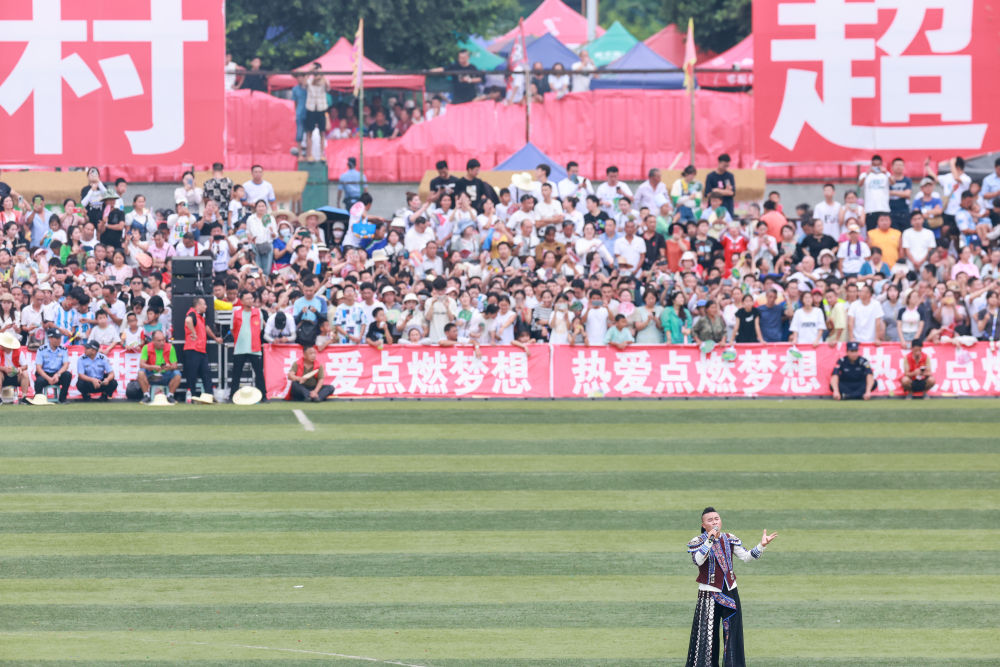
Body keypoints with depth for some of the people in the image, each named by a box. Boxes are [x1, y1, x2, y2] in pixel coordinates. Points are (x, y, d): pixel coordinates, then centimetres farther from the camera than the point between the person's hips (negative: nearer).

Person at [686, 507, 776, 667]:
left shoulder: (729, 539, 5)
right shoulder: (697, 542, -7)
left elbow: (746, 556, 3)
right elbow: (698, 560, -25)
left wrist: (762, 546, -11)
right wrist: (709, 540, -33)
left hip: (730, 592, 4)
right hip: (709, 595, -4)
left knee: (732, 634, 6)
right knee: (706, 635, -4)